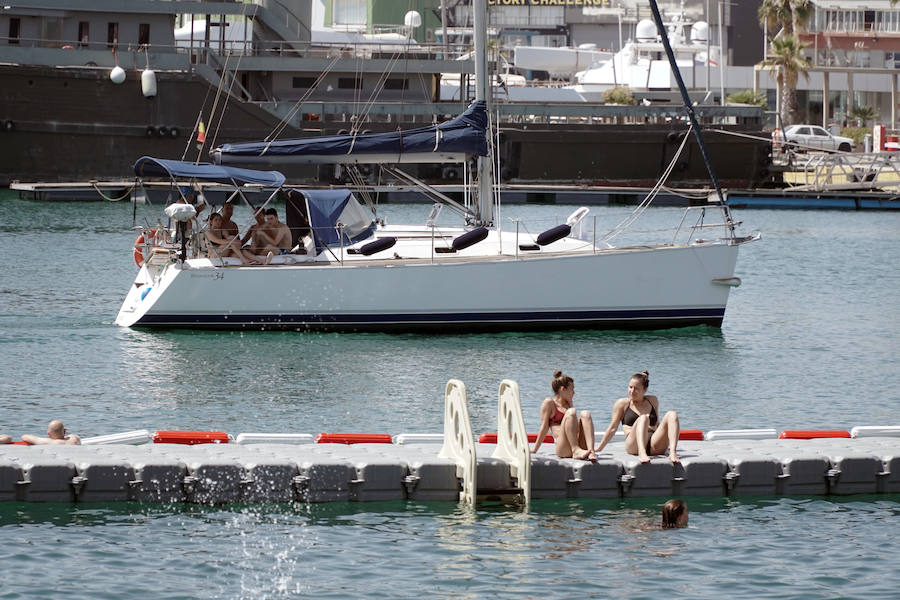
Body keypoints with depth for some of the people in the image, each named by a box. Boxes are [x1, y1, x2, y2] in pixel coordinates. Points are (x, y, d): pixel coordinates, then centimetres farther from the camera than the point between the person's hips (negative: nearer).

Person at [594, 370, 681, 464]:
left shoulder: (653, 401, 23)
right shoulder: (623, 403, 14)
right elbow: (613, 428, 15)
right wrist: (599, 448, 12)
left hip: (655, 448, 4)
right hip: (634, 446, -4)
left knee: (672, 414, -19)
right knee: (643, 418, -34)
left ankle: (673, 453, -40)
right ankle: (642, 453, -60)